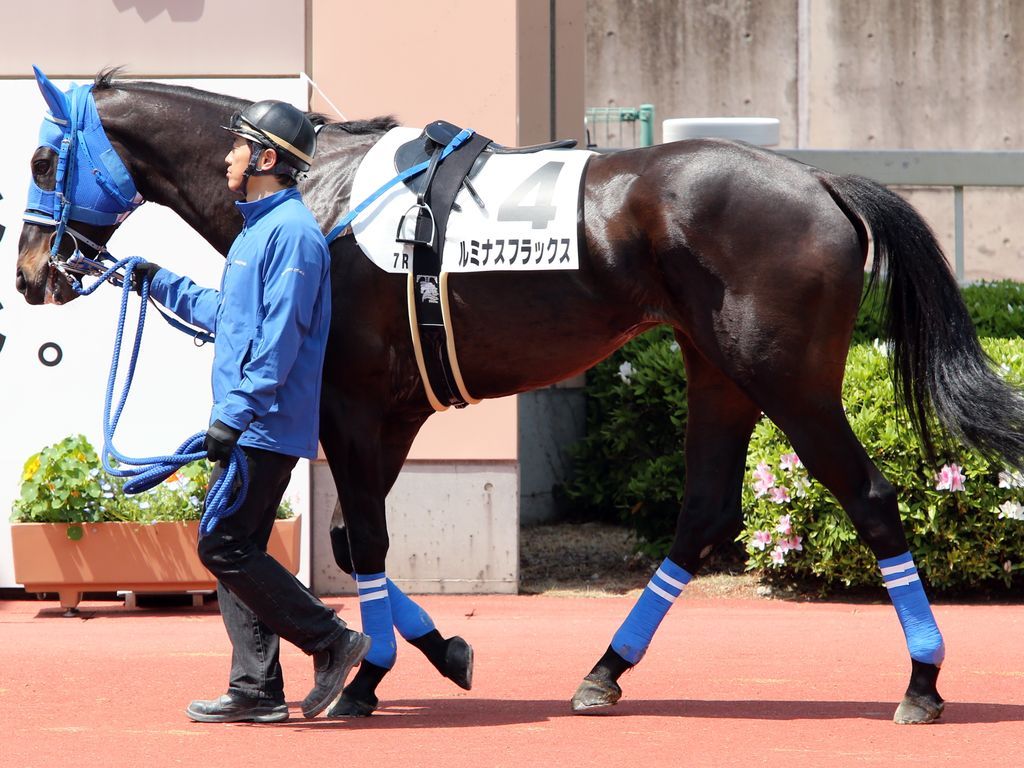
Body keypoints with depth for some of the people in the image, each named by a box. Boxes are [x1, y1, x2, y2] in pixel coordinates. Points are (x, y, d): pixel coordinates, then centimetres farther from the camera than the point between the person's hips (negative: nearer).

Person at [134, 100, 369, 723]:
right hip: (248, 429, 10)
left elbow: (280, 336, -21)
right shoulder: (259, 228, 19)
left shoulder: (290, 231, -14)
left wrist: (235, 414, -24)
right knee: (235, 553, 9)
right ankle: (257, 691, 10)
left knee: (225, 547, -13)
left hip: (267, 428, -10)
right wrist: (160, 283, 35)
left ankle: (332, 642, -7)